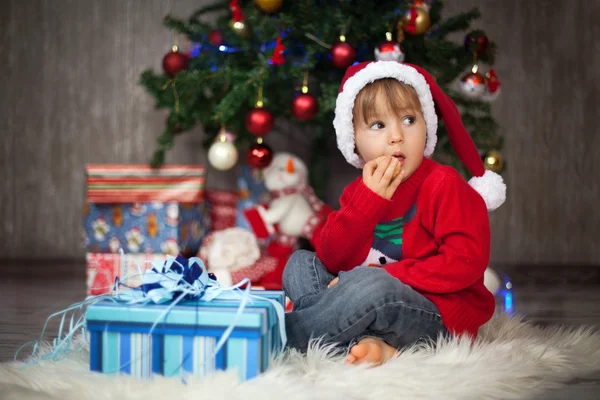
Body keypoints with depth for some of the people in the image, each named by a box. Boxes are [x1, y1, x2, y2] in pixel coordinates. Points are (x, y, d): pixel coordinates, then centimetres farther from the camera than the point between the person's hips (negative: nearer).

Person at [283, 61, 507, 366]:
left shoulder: (444, 186, -8)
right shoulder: (358, 191, 10)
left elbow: (467, 261, -19)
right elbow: (329, 260, -2)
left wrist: (388, 274, -21)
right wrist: (368, 200, -15)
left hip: (438, 316, -7)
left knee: (371, 285, -35)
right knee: (299, 263, 3)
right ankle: (367, 345, -23)